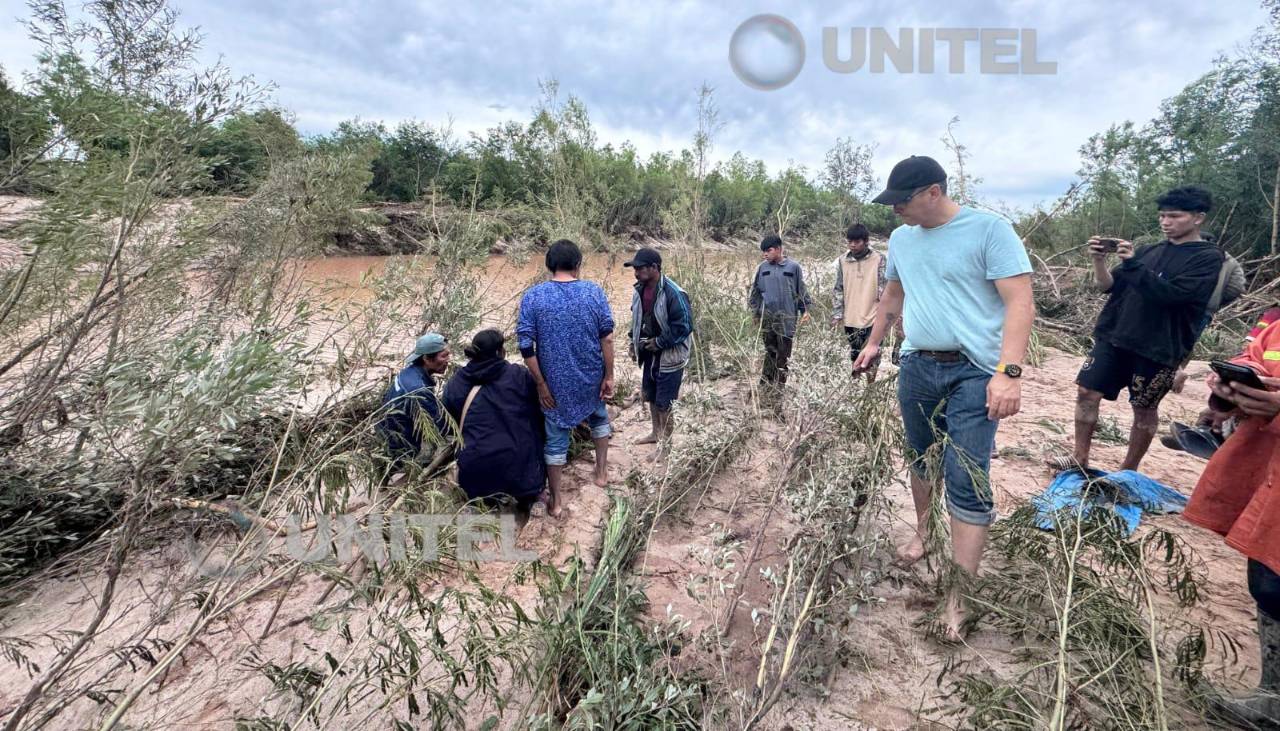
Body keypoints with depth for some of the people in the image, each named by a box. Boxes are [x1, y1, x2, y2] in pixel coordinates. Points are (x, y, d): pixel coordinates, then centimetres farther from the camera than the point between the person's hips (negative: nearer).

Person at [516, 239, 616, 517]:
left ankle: (555, 501, 24)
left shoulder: (533, 296, -10)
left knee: (556, 439, 12)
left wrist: (541, 385, -6)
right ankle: (602, 472, 41)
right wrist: (609, 376, 1)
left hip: (556, 382, -1)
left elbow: (526, 346, -13)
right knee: (599, 418, 31)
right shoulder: (594, 292, -8)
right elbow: (607, 338, -8)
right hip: (591, 377, 2)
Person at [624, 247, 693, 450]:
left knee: (665, 401, 1)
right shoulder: (640, 289, 1)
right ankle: (656, 433, 40)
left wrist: (659, 342, -19)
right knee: (650, 395, 21)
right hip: (649, 353, 8)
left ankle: (666, 441, 17)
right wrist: (634, 341, 7)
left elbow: (684, 325, -22)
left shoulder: (673, 293, -23)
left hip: (669, 355, -8)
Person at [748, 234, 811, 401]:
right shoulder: (762, 268, 5)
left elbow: (801, 291, 6)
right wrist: (755, 312, 10)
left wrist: (805, 310, 3)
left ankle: (778, 387, 13)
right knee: (770, 352, 7)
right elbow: (755, 292, 12)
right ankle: (765, 385, 15)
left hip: (787, 317, -2)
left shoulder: (793, 267, -1)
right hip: (767, 317, 2)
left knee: (783, 354, 3)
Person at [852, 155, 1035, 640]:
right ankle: (922, 531, 42)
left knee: (967, 483, -7)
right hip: (916, 366, 6)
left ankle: (959, 597, 1)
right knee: (920, 456, 19)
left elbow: (1020, 303, -16)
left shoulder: (990, 230, -10)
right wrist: (873, 344, 22)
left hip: (973, 372, -6)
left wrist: (1009, 372, -25)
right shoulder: (901, 238, 9)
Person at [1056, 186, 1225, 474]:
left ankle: (1128, 472, 21)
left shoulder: (1208, 257, -4)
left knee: (1144, 409, 6)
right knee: (1087, 393, 1)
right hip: (1114, 338, 5)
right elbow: (1109, 285, 8)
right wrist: (1099, 260, -10)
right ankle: (1079, 459, 13)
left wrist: (1133, 264, -22)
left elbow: (1172, 293, -19)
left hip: (1158, 349, -5)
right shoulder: (1151, 250, 11)